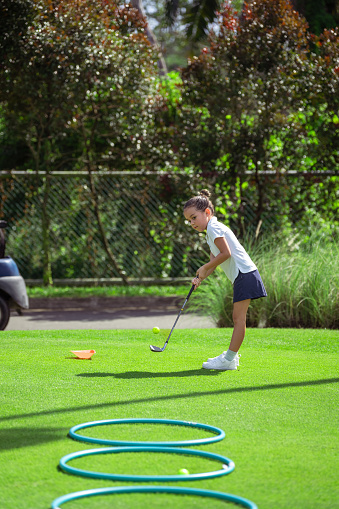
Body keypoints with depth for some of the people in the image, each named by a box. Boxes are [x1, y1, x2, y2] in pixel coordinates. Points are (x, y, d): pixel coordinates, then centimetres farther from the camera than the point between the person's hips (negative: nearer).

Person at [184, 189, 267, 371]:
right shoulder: (211, 232, 22)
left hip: (244, 274, -11)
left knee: (239, 317, -9)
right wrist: (201, 277, 5)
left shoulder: (214, 228, -10)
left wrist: (205, 268, -8)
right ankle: (231, 356, 18)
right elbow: (214, 260, 19)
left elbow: (225, 253, -18)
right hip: (241, 276, 11)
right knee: (237, 318, 13)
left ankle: (229, 359, -10)